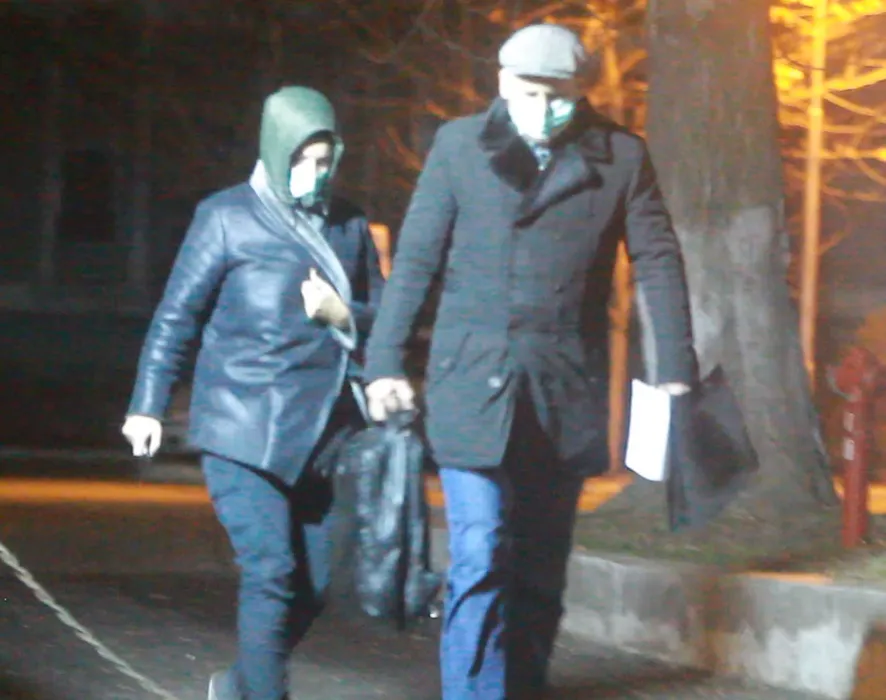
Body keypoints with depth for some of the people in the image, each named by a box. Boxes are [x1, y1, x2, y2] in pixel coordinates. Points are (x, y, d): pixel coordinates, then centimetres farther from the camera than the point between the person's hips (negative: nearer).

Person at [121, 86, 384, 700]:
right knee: (272, 572, -13)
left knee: (314, 580, 6)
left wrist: (344, 317, -7)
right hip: (245, 433, -5)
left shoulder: (349, 225, 11)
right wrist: (148, 405, 2)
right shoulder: (228, 217, 0)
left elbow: (381, 320, 15)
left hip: (323, 432, 5)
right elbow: (177, 314, 3)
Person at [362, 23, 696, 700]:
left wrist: (675, 372, -4)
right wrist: (385, 361, 2)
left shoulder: (622, 157, 3)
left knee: (541, 569, 9)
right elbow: (416, 258, 5)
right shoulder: (459, 145, 3)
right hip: (472, 385, -1)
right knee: (480, 561, -11)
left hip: (565, 392, 2)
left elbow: (658, 263, 4)